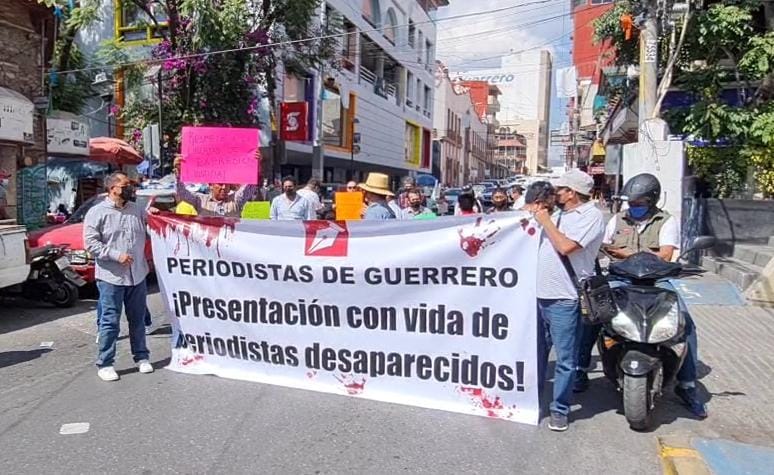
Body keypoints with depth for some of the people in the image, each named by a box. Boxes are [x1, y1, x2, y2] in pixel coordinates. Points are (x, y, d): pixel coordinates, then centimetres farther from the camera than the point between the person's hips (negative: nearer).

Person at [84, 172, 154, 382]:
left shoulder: (137, 210, 11)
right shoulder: (97, 212, -4)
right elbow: (90, 242, -9)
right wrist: (116, 255, -17)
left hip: (137, 275, 5)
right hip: (111, 277, -5)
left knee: (138, 319, 14)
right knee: (110, 321, 0)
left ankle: (141, 357, 26)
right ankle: (105, 364, 11)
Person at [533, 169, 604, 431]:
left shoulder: (591, 215, -10)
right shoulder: (560, 214, 15)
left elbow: (565, 246, -22)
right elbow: (539, 243, 21)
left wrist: (545, 220, -11)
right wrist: (539, 216, 12)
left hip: (564, 300, -8)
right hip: (540, 295, 8)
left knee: (565, 359, 3)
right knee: (536, 351, 19)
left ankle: (560, 409, 15)